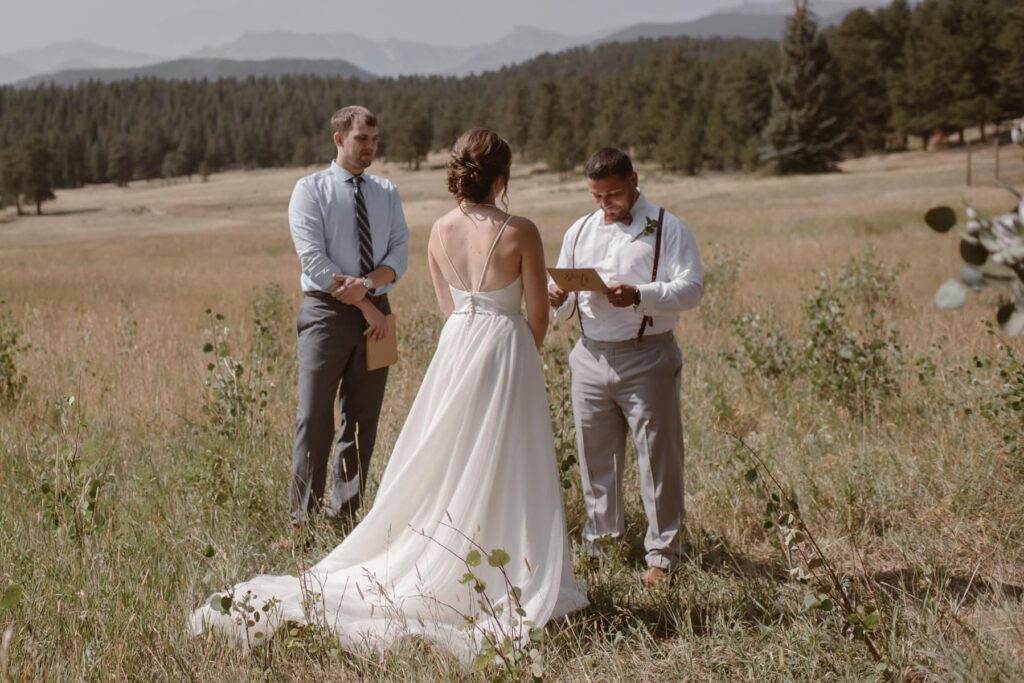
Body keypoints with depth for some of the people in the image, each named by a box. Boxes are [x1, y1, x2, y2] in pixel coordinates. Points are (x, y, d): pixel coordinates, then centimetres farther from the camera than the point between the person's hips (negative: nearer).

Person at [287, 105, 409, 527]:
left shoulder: (387, 193, 12)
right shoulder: (311, 189, -2)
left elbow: (399, 254, 4)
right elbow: (313, 259, -11)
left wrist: (368, 282, -17)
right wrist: (364, 305, -13)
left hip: (376, 312, 5)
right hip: (327, 311, -5)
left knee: (363, 420, 8)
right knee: (315, 418, -8)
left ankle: (345, 514, 16)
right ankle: (303, 518, -2)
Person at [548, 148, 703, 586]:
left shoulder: (666, 229, -1)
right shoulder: (579, 232, 14)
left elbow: (691, 289, -11)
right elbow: (565, 303, 18)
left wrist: (638, 296, -26)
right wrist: (558, 299, -7)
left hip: (646, 357, -5)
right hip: (591, 356, 5)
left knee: (657, 456, 0)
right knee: (595, 456, 11)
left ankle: (662, 555, 10)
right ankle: (599, 544, 25)